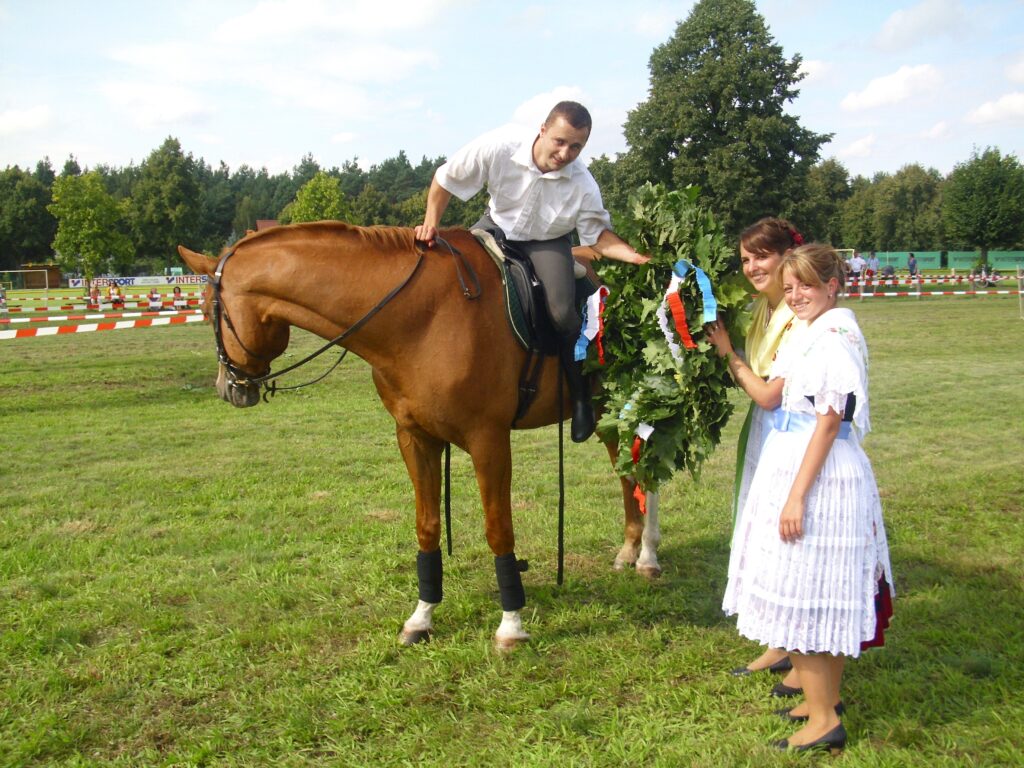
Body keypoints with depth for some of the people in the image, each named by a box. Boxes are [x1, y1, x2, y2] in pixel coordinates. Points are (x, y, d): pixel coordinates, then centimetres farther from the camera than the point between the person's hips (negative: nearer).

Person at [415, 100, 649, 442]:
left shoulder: (583, 185, -25)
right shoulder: (500, 146, -28)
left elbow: (598, 235, -14)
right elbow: (446, 178, -13)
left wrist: (636, 256, -32)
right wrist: (431, 222, -21)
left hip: (547, 243, -2)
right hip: (497, 227, 2)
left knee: (562, 311, -24)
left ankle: (581, 397, -4)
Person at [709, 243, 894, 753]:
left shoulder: (836, 338, -17)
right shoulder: (810, 336, 13)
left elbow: (828, 424, -19)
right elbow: (769, 394, 15)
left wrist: (796, 496, -20)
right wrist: (728, 355, 10)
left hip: (819, 477, -10)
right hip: (793, 467, 10)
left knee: (801, 593, -5)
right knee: (822, 594, 17)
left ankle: (823, 719, 5)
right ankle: (825, 696, 30)